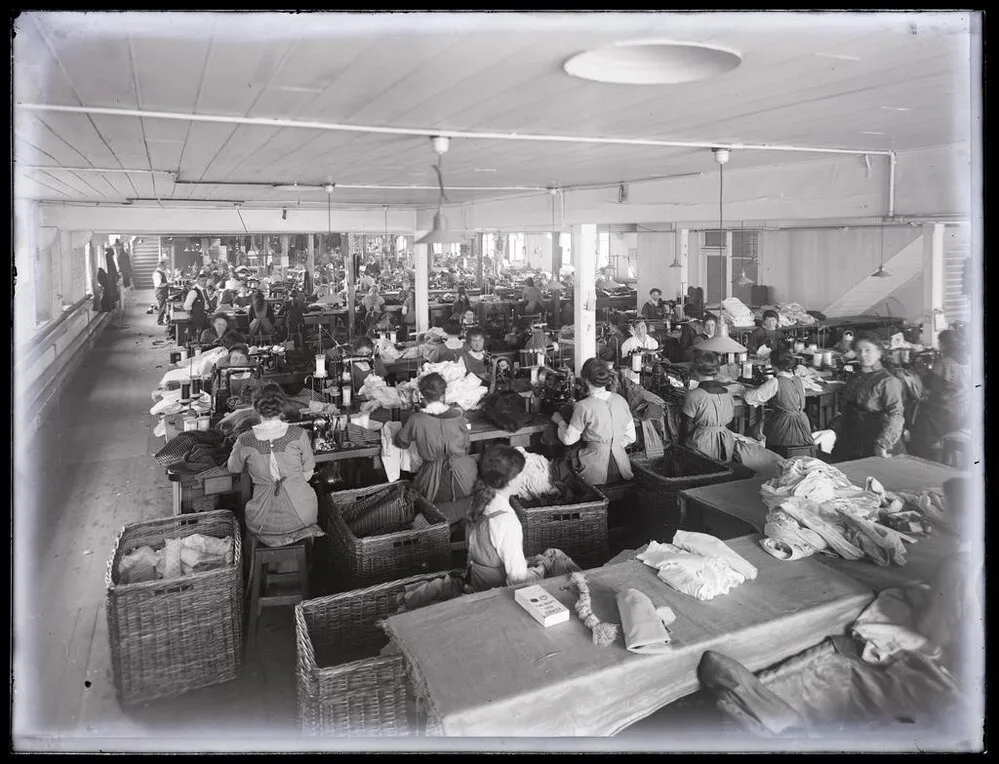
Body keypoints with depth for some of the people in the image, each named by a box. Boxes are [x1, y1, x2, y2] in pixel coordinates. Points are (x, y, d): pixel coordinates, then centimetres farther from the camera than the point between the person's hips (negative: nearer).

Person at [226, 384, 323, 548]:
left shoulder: (244, 442, -11)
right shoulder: (298, 434, -12)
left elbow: (233, 469, 10)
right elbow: (308, 475, 0)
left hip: (266, 522, 0)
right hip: (303, 515, 0)